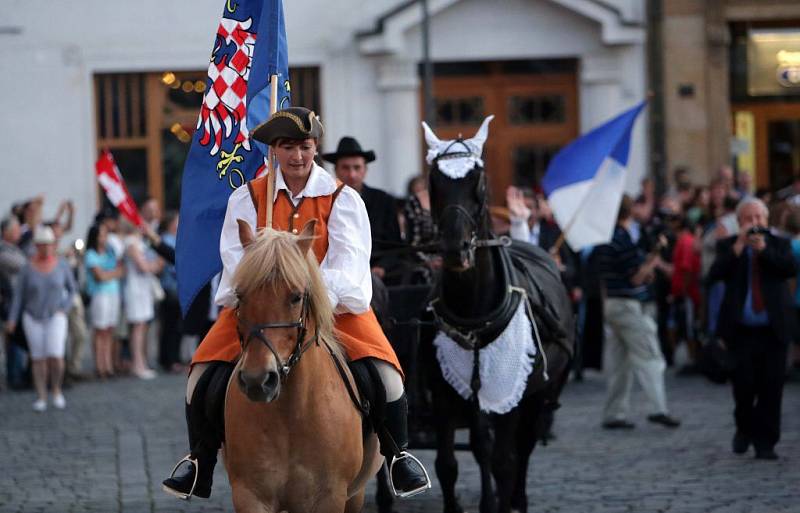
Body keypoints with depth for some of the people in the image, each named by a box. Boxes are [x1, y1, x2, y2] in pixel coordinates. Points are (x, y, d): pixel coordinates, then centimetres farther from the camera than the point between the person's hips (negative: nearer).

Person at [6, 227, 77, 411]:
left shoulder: (62, 265, -7)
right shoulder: (28, 269, -8)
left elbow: (72, 288, 6)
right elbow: (19, 295, -1)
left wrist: (65, 309, -7)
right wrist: (12, 320, -7)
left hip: (55, 318, -1)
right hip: (33, 319, 1)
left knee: (56, 357, -15)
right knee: (39, 359, 3)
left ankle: (56, 390, 9)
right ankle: (41, 398, 13)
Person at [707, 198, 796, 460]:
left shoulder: (778, 244, 10)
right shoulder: (728, 246, 6)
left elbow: (791, 268, -9)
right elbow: (715, 274, -10)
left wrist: (763, 248, -16)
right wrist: (739, 246, -16)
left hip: (773, 330, 1)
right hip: (742, 330, -1)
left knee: (771, 387, -2)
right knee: (744, 384, -4)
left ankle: (765, 443, 6)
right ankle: (745, 428, 24)